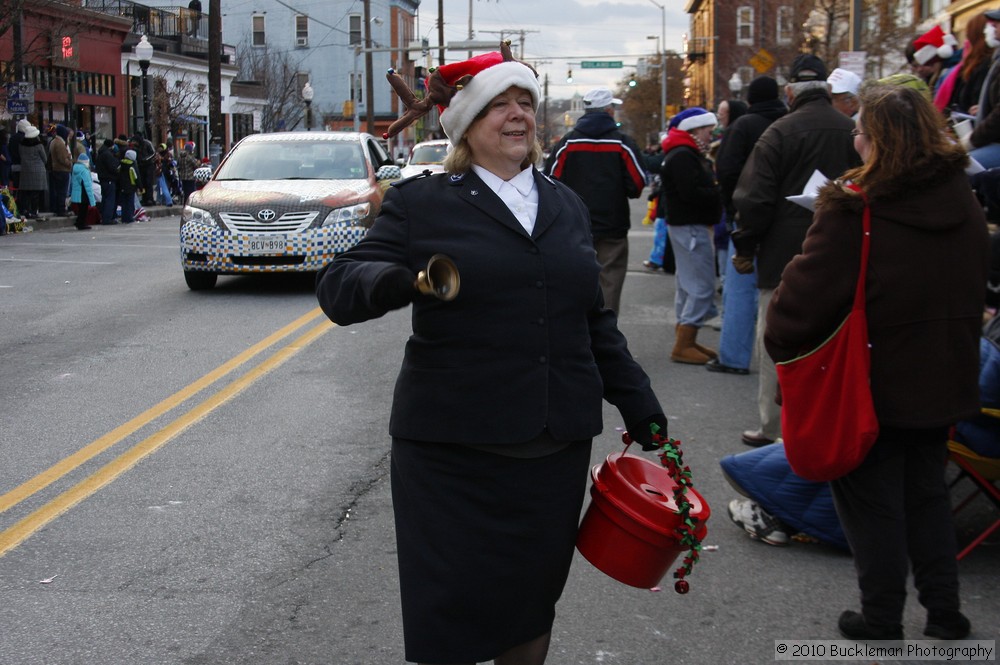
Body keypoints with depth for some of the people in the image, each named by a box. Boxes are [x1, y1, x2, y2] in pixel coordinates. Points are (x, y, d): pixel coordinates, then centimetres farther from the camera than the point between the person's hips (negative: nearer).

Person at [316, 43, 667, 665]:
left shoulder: (566, 204, 15)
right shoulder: (422, 201, 0)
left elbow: (595, 318, 21)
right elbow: (338, 285, -6)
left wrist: (635, 398, 17)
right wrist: (385, 283, -27)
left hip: (558, 448, 4)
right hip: (453, 451, -4)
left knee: (532, 610, 13)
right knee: (452, 614, 2)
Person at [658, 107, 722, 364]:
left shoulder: (689, 154, 18)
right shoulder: (683, 157, -17)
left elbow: (701, 187, 14)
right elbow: (692, 193, -25)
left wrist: (717, 189, -3)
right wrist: (720, 193, -14)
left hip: (690, 226, 12)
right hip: (690, 226, -12)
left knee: (689, 285, 17)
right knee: (701, 286, -10)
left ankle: (686, 340, 26)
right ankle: (682, 346, -8)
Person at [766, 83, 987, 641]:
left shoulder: (853, 213, -23)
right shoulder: (964, 203, 0)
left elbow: (805, 296, -22)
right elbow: (972, 290, 12)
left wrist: (781, 345, -4)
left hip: (873, 388, -6)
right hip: (943, 383, 6)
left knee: (873, 504, 9)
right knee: (927, 494, 21)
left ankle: (883, 621, 19)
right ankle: (945, 613, 27)